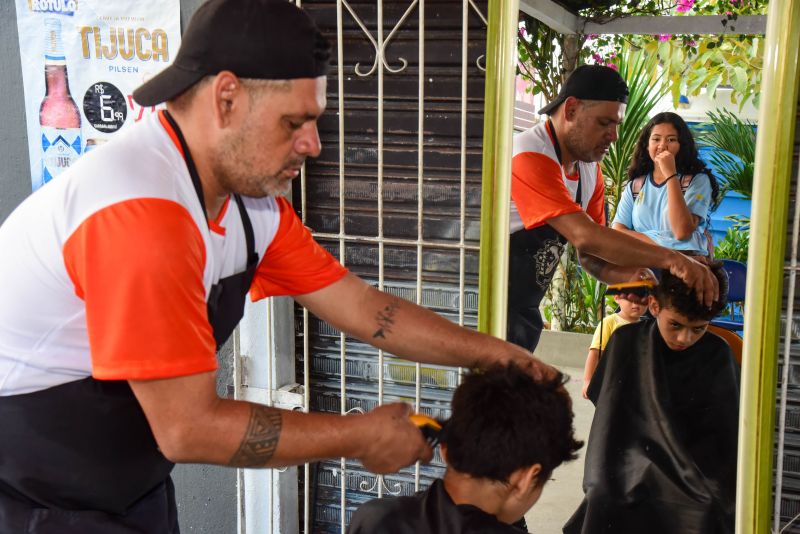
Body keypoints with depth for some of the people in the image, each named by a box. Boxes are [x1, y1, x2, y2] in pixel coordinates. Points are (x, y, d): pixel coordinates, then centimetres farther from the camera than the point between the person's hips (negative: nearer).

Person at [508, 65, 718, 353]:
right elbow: (585, 238, -31)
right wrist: (671, 259, -30)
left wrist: (628, 276, -15)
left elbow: (590, 254, 6)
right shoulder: (529, 158, -23)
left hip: (523, 308, 8)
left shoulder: (590, 170, 7)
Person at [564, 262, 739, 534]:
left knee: (704, 511, -26)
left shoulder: (717, 355, -1)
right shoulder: (627, 341, 0)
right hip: (632, 464, 0)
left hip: (694, 473, 0)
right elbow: (609, 414, 5)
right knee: (606, 499, -25)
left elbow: (724, 436, 4)